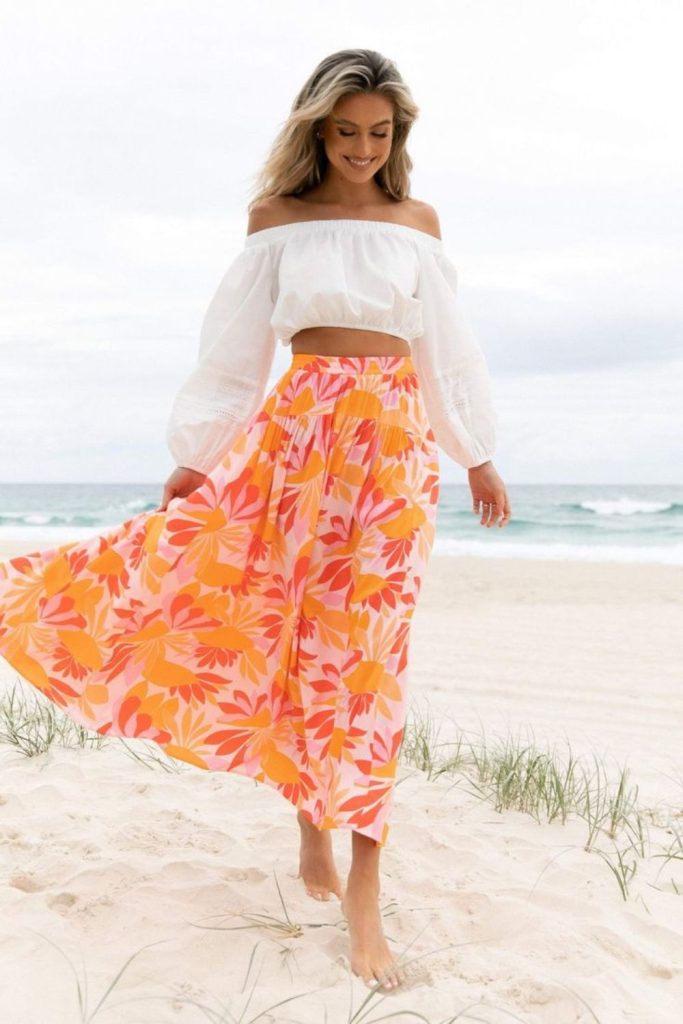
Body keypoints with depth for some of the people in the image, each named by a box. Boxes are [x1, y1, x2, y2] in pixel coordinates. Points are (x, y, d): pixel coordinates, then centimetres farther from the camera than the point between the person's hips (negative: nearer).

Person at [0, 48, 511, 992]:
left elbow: (446, 346, 15)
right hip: (297, 426, 0)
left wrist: (478, 457, 15)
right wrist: (195, 455, 5)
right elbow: (235, 346, 7)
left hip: (394, 439, 0)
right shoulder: (276, 217, 8)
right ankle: (312, 832, 17)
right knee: (296, 632, -3)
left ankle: (363, 886, 0)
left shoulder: (419, 222, 12)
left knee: (366, 646, -4)